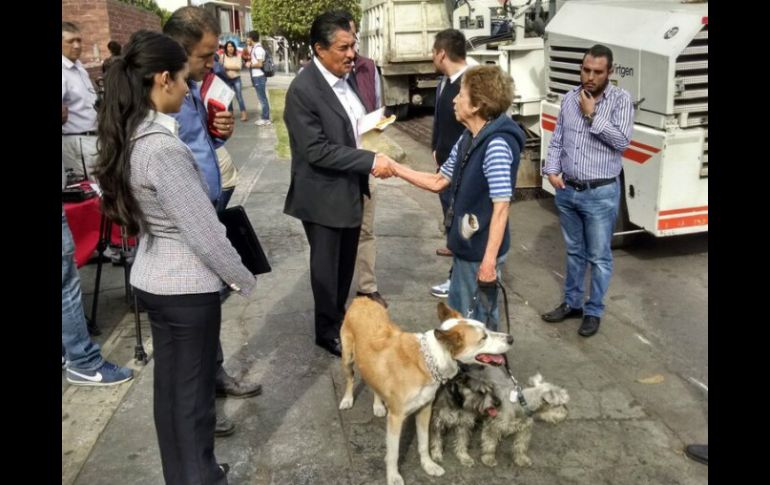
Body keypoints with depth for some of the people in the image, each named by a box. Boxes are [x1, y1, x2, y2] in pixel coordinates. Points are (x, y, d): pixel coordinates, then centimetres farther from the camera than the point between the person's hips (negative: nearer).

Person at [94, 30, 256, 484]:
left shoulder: (130, 136, 2)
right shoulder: (163, 147, -26)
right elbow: (204, 233, -22)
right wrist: (245, 280, -9)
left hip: (151, 279, 9)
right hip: (187, 286, -9)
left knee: (170, 384, 20)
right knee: (192, 392, 9)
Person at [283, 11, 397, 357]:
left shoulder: (345, 76, 4)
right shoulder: (302, 90, -22)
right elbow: (317, 150, -26)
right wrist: (370, 160, -25)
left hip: (350, 189, 8)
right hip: (323, 195, -8)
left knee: (346, 262, 21)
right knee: (327, 266, 9)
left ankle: (339, 317, 41)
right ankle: (328, 331, 29)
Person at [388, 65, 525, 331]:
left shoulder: (497, 145, -22)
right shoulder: (467, 139, 6)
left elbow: (501, 207, -23)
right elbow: (439, 182, 14)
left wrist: (489, 260, -22)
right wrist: (395, 168, 8)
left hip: (481, 251, -9)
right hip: (465, 246, 9)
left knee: (478, 323, 8)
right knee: (458, 313, 23)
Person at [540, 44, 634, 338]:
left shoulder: (621, 99, -7)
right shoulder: (570, 98, 6)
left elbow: (622, 141, -17)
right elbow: (557, 140, 9)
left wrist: (592, 115, -16)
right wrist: (552, 170, -4)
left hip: (601, 194, -4)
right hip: (567, 191, 5)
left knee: (599, 257, 7)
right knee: (574, 252, 18)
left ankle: (594, 311, 21)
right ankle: (572, 303, 32)